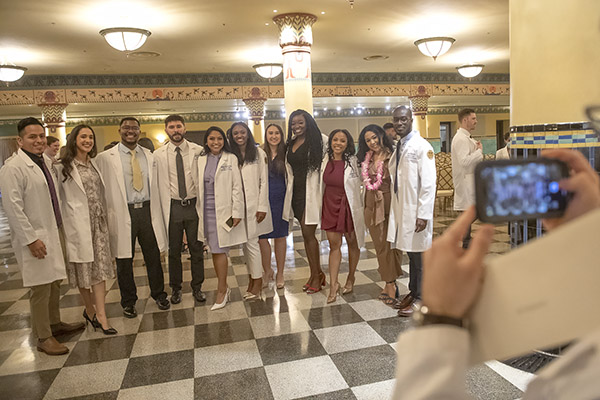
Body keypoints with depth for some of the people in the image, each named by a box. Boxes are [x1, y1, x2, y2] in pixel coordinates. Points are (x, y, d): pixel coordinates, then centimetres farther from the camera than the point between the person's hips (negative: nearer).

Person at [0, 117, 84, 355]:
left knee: (54, 284, 18)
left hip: (54, 232, 8)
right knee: (40, 289, 0)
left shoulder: (47, 162, 11)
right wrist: (31, 239, -20)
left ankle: (55, 324, 33)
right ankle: (43, 338, 13)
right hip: (35, 238, -8)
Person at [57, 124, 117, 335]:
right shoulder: (64, 167, -3)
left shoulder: (94, 164, 13)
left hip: (98, 222, 5)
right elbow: (59, 198, -4)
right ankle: (90, 310, 24)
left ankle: (101, 316, 5)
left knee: (99, 267, 1)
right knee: (83, 268, 6)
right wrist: (63, 226, -6)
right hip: (78, 224, -4)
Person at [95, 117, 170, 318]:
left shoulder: (149, 156, 11)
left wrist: (156, 211, 8)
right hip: (123, 213, -2)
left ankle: (158, 294, 28)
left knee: (153, 256, 10)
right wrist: (106, 217, -7)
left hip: (147, 210, 3)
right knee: (124, 261, 8)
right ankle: (128, 301, 26)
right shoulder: (105, 157, 0)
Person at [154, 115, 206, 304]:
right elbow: (157, 184, 2)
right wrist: (162, 209, -2)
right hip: (172, 207, 1)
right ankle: (175, 288, 28)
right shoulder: (158, 155, 1)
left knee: (197, 249, 9)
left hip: (194, 205, 0)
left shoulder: (198, 151, -1)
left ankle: (197, 287, 25)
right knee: (174, 251, 11)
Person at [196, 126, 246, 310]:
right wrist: (198, 211, 9)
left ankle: (221, 291, 7)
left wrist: (237, 213, -9)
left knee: (219, 250, -4)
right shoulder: (201, 160, 10)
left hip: (223, 210, -4)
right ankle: (224, 287, 22)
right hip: (206, 210, 4)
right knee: (214, 250, 9)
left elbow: (237, 188, -4)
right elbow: (198, 187, 12)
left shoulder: (230, 159, -1)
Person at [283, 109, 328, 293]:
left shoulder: (319, 140, -6)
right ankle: (316, 274, 23)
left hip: (311, 192, -6)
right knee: (306, 234, 10)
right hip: (296, 192, 6)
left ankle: (317, 275, 9)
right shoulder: (290, 143, 13)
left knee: (308, 233, -6)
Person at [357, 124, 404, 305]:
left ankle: (390, 283, 14)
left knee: (391, 243, 2)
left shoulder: (392, 156, -5)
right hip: (373, 206, 5)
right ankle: (390, 284, 15)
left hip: (389, 203, -4)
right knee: (380, 245, 6)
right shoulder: (367, 159, 11)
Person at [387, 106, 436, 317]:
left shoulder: (422, 146, -10)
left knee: (419, 254, 4)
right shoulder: (399, 147, 14)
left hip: (416, 211, -7)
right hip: (401, 209, 7)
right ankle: (413, 292, 28)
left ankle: (419, 299, 16)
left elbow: (429, 183, -15)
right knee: (410, 253, 16)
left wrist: (423, 214, -20)